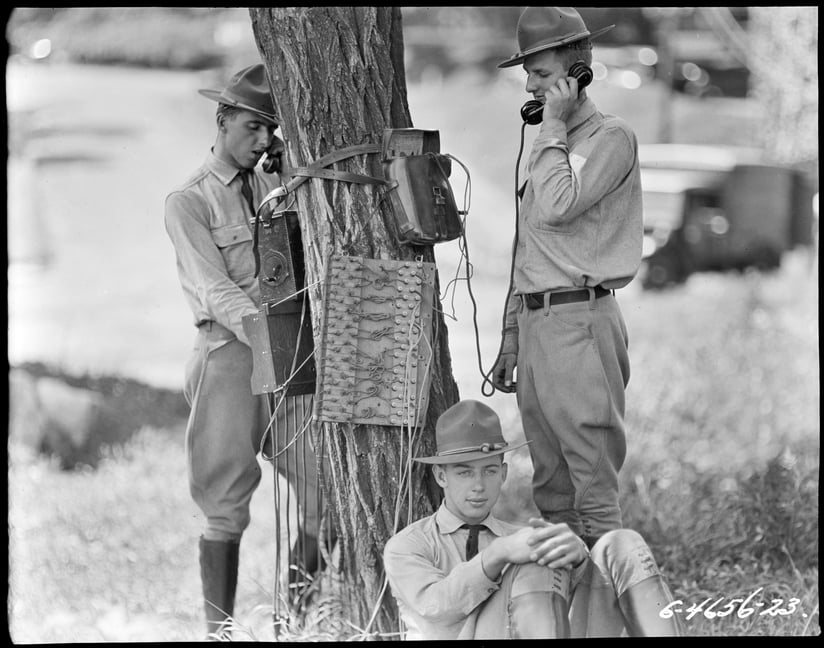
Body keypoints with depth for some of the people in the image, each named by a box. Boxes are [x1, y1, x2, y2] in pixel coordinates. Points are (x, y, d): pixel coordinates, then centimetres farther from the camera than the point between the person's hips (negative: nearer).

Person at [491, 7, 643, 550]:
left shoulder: (611, 137, -5)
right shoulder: (551, 144, 21)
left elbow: (557, 207, -21)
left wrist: (553, 125, -10)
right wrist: (510, 340, 24)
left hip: (580, 320, -9)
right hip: (535, 322, 9)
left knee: (593, 480, -11)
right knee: (550, 485, 10)